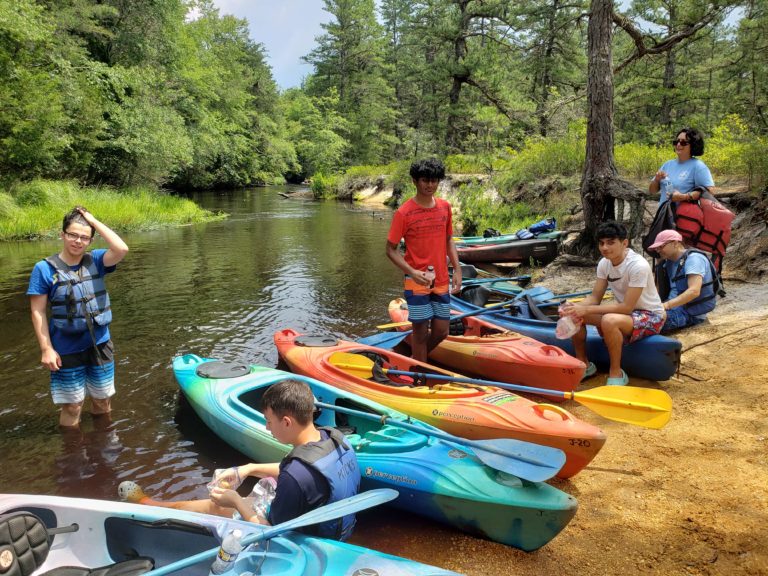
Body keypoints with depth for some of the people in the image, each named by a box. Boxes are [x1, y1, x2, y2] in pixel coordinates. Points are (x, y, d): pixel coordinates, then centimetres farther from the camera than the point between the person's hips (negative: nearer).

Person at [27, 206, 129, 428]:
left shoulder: (95, 261, -2)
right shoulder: (44, 269, -10)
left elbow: (121, 249, -20)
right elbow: (38, 312, -9)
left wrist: (93, 221, -15)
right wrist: (46, 349, -14)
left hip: (100, 345, 3)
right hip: (67, 350, -3)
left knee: (103, 403, 18)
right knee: (72, 407, 7)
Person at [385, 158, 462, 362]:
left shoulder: (445, 207, 4)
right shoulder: (404, 212, -11)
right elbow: (390, 249, -8)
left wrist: (457, 269, 5)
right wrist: (412, 272, -21)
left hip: (442, 281, 5)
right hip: (417, 282, -5)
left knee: (441, 332, 10)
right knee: (421, 331, 2)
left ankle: (417, 358, 37)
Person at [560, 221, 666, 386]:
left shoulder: (638, 266, -28)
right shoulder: (604, 263, -6)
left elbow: (627, 307, -30)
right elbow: (595, 297, -2)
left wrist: (586, 310, -32)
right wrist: (578, 307, -25)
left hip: (650, 316, -7)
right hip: (624, 310, 7)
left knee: (609, 321, -38)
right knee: (575, 314, -11)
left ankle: (616, 374, -16)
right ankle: (584, 365, 7)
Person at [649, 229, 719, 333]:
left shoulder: (693, 258, -15)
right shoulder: (670, 262, 14)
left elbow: (694, 291, -28)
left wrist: (666, 305, -33)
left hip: (691, 313, -9)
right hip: (677, 307, 9)